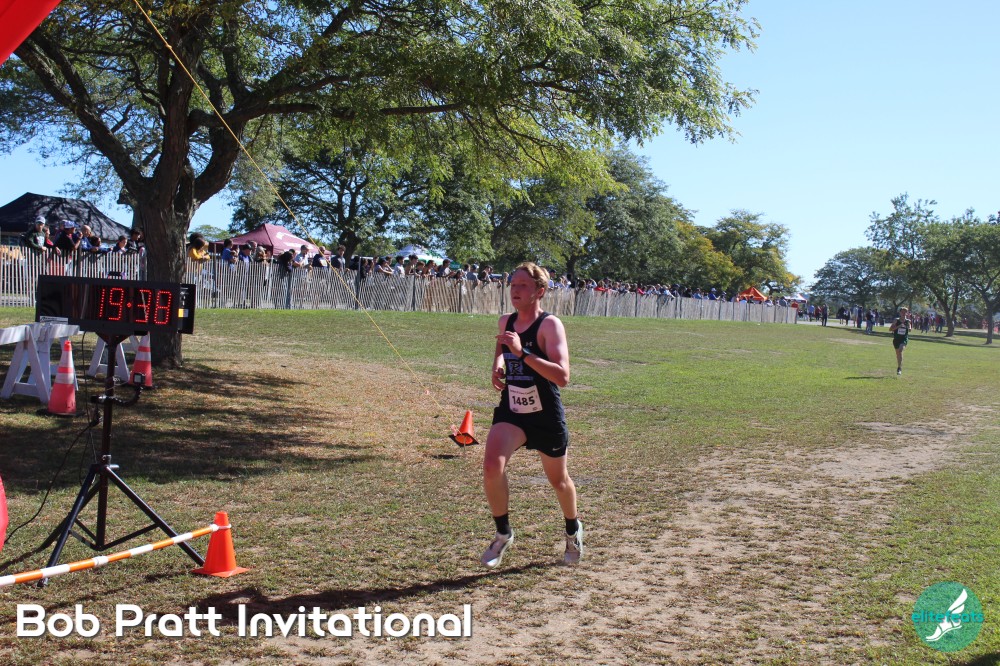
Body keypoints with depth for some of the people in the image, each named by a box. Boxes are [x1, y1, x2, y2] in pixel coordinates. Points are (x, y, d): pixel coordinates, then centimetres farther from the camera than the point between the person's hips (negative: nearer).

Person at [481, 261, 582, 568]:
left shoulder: (550, 325, -17)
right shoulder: (506, 322, 2)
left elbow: (562, 376, -28)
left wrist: (523, 352, -35)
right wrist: (497, 368, 5)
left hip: (547, 417, -3)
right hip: (511, 412, 4)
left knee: (558, 480, 16)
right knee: (492, 466, -22)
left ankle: (573, 531, 47)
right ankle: (503, 534, 1)